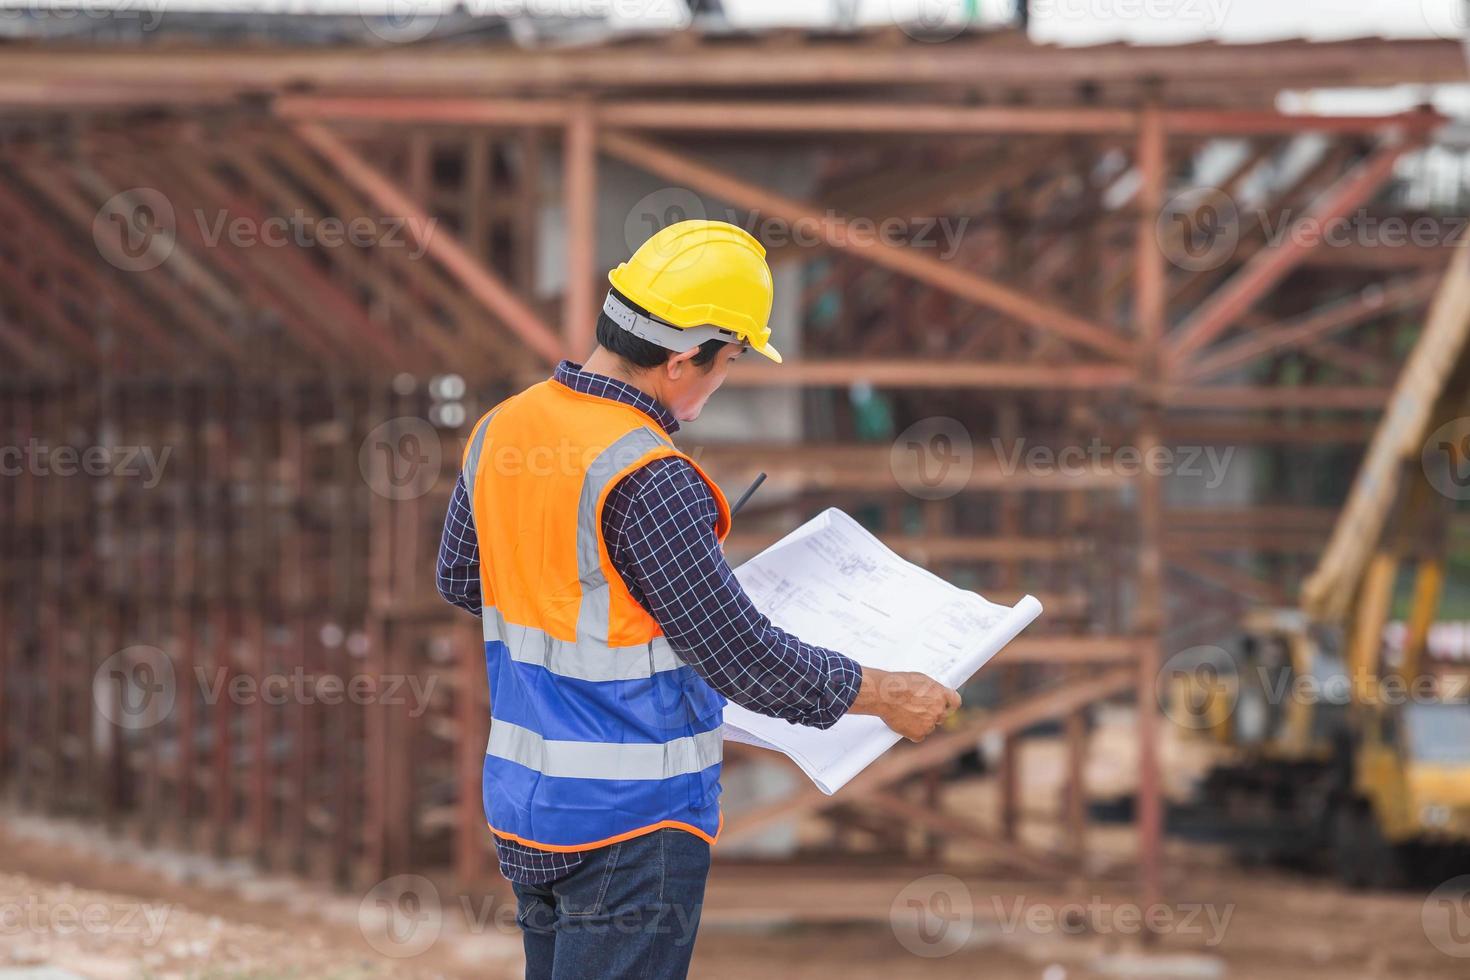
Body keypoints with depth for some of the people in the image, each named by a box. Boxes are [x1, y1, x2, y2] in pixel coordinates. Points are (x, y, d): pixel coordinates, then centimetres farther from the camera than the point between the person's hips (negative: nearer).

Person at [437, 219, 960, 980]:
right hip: (630, 826, -9)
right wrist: (894, 697, -6)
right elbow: (747, 661, -19)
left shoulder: (502, 430, 2)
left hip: (521, 799, 9)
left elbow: (461, 577, 19)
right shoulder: (646, 482, -24)